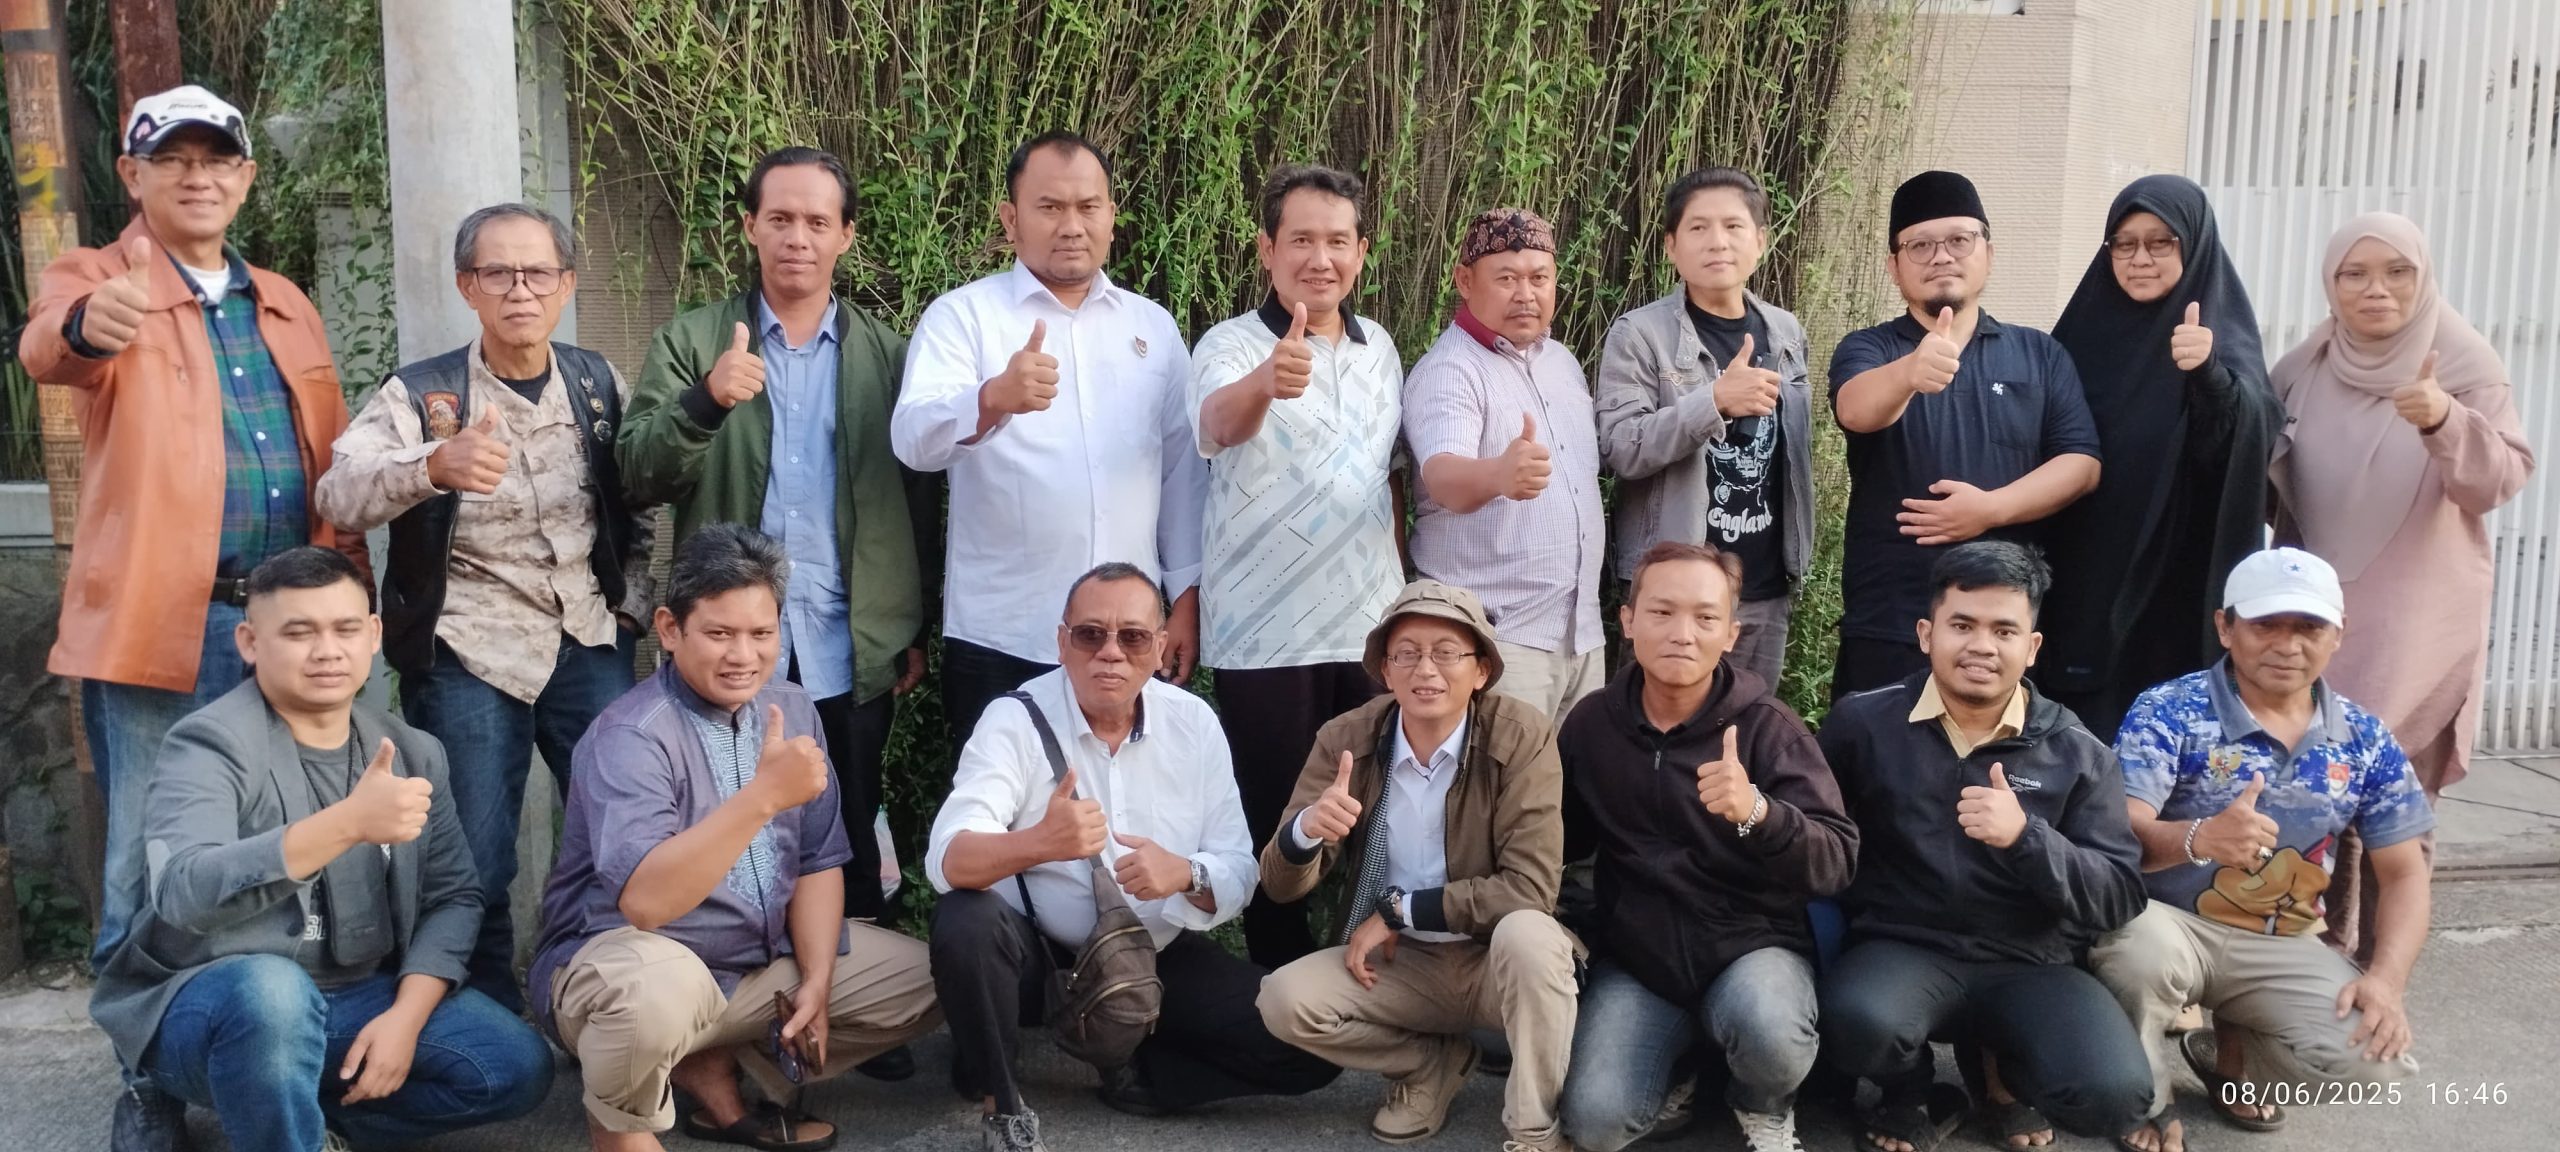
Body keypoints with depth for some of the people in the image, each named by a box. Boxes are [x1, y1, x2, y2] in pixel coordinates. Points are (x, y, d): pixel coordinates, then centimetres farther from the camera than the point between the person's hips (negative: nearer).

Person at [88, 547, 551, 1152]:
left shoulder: (412, 752, 4)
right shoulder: (210, 743, -15)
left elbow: (453, 896, 3)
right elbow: (184, 892, -33)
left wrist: (406, 1015, -15)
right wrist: (349, 823, -44)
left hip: (359, 996, 6)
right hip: (209, 1001, -5)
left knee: (518, 1066, -12)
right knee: (272, 990, -39)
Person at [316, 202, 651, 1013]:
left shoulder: (602, 386, 7)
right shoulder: (419, 393, -3)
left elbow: (640, 512, 16)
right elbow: (338, 496, -20)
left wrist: (630, 607, 3)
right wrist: (434, 464, -39)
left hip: (589, 646, 3)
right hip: (466, 654, -2)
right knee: (476, 863, 0)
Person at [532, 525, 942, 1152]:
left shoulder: (793, 708, 1)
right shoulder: (629, 736, -22)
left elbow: (819, 860, 6)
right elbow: (644, 902, -36)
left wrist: (816, 982, -6)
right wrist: (766, 795, -41)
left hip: (766, 961, 7)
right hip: (626, 961, -7)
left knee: (930, 979, 1)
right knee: (655, 989, -41)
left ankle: (713, 1069, 6)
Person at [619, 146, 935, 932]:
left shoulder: (888, 355, 7)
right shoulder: (690, 343, 4)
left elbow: (919, 502, 8)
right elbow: (639, 479, -5)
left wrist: (916, 632, 5)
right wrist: (706, 401, -22)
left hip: (851, 654, 1)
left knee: (850, 852, 9)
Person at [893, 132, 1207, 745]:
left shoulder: (1153, 326, 11)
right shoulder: (962, 315, -1)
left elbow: (1184, 468, 13)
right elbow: (915, 438, -17)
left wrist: (1188, 596, 6)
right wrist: (994, 398, -36)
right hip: (1000, 645, -3)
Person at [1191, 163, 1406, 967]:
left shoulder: (1380, 349, 8)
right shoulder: (1231, 346, -10)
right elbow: (1220, 423, -33)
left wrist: (1399, 584, 14)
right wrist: (1266, 382, -55)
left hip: (1371, 629, 5)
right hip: (1267, 637, -5)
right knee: (1277, 830, 4)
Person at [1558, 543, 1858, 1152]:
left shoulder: (1767, 726, -10)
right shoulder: (1592, 723, -1)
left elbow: (1838, 862, -19)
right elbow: (1560, 840, 13)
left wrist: (1756, 812, -38)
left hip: (1752, 943, -2)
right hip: (1637, 954, 2)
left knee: (1769, 1032, -36)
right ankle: (1687, 1064, 16)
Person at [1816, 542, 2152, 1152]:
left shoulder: (2078, 754, 3)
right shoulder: (1864, 723, 1)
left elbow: (2121, 897, -4)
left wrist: (2026, 837, -20)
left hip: (2031, 966, 1)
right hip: (1903, 951, -1)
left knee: (2116, 1095, -26)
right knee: (1858, 1022, -36)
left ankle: (2004, 1072, 14)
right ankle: (1912, 1094, 5)